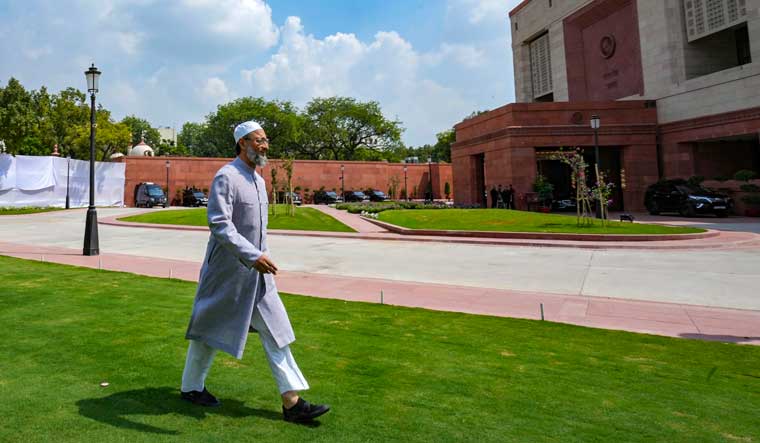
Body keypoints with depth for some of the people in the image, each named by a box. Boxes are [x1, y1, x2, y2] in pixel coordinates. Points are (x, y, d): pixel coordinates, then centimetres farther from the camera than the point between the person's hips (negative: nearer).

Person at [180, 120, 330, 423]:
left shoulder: (259, 180, 11)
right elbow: (219, 224, -26)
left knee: (275, 331, 3)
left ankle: (292, 402, 7)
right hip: (227, 271, -8)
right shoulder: (226, 177, -15)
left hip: (256, 273, 8)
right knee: (211, 330, 10)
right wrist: (253, 256, -33)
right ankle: (191, 387, 35)